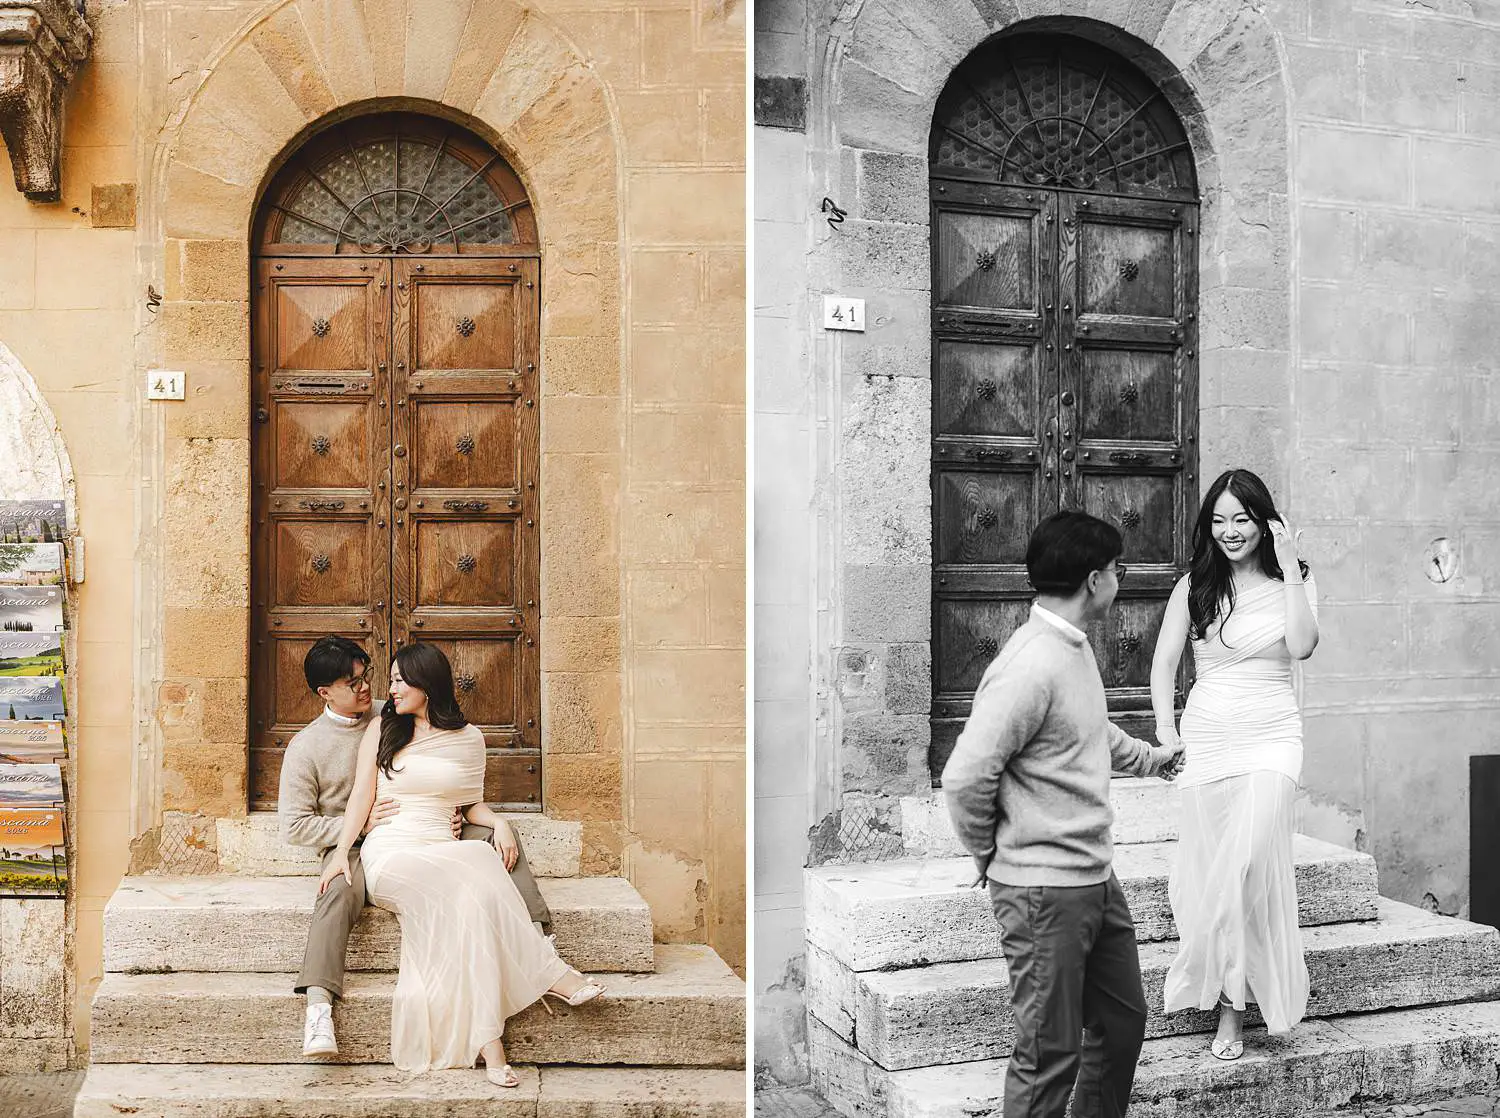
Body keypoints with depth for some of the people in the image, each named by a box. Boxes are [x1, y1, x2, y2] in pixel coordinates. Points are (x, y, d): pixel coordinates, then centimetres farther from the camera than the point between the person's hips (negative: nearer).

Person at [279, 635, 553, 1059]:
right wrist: (361, 824, -15)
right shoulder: (304, 747, -2)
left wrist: (448, 811, -4)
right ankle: (318, 1007, -47)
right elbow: (294, 826, -5)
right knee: (339, 893, -39)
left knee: (497, 835, -16)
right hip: (352, 848, -4)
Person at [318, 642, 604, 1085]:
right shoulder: (382, 729, 11)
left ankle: (486, 1038, -37)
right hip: (391, 854, -2)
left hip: (443, 853, 2)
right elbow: (362, 796, 7)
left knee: (472, 898, -35)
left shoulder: (468, 738, 14)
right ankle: (550, 974, -29)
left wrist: (498, 821, -1)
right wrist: (342, 851, -6)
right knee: (469, 892, -34)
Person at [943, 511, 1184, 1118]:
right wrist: (990, 855, -10)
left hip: (1095, 879, 10)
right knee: (1051, 1054, 1)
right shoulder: (1031, 667, -23)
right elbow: (965, 777, -25)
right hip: (1044, 891, -10)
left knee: (1123, 1021, 21)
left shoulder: (1076, 647, 9)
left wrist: (1150, 756, 44)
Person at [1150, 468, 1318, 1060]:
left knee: (1250, 861, -15)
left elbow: (1303, 646, -12)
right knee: (1210, 870, 3)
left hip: (1271, 735, -2)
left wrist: (1290, 569, -12)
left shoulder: (1292, 581, 5)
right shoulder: (1193, 586, 7)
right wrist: (1166, 731, -2)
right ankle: (1226, 995, 18)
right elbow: (1164, 662, 7)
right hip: (1206, 737, 2)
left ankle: (1235, 1005, -5)